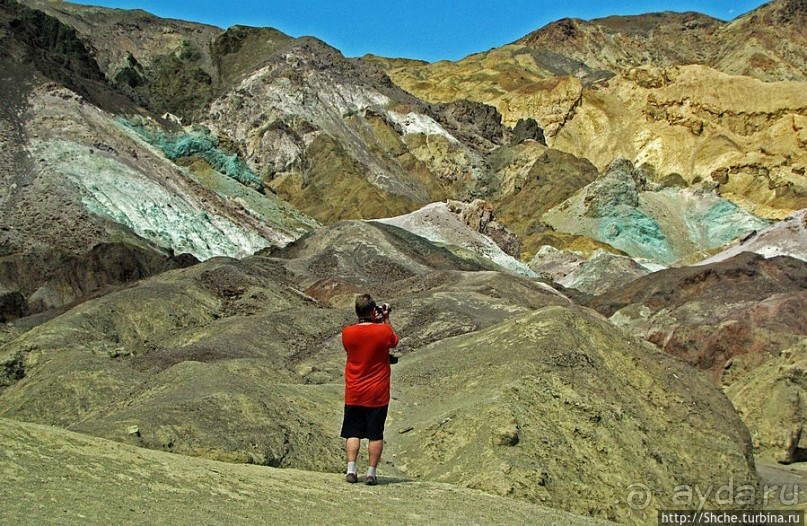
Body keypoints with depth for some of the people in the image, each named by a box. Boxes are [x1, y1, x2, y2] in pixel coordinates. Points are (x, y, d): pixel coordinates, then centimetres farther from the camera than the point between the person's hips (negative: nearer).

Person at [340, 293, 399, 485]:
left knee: (353, 433, 10)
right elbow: (394, 341, 11)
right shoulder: (383, 331, -11)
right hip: (378, 394, -1)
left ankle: (351, 470, 3)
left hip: (354, 394, 2)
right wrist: (386, 319, 14)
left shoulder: (347, 332, -6)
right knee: (376, 434, 6)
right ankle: (371, 473, 7)